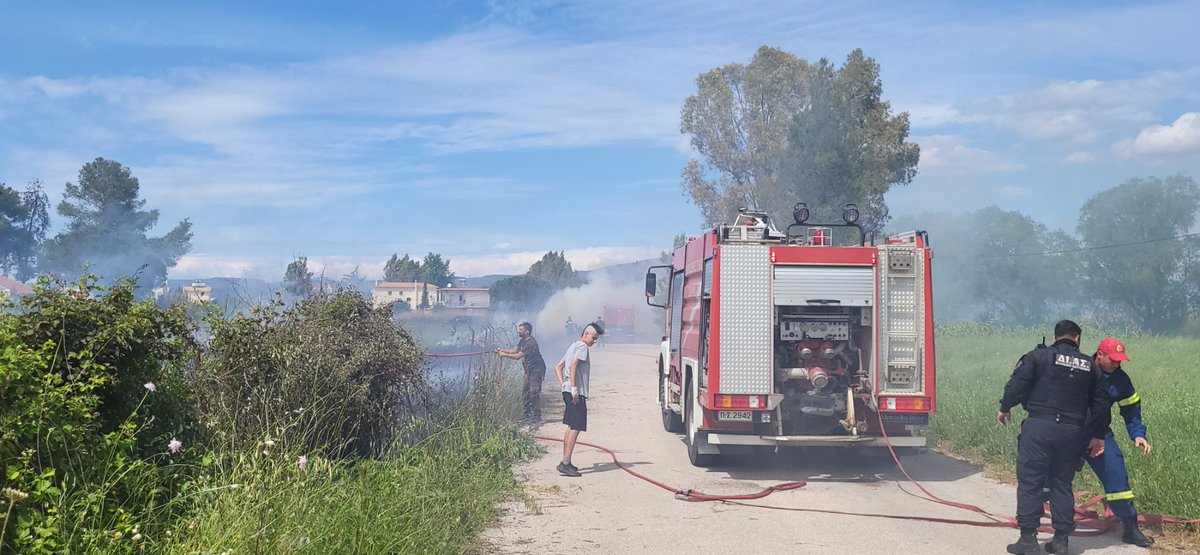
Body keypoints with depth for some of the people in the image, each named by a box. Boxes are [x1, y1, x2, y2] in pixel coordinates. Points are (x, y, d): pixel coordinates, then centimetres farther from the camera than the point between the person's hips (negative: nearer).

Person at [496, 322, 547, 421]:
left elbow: (518, 356, -23)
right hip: (529, 369, 10)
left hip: (536, 369, -10)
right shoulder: (523, 341, 10)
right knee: (526, 391, 11)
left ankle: (537, 416, -10)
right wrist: (501, 350, 1)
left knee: (534, 392, -13)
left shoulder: (531, 343, -22)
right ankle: (527, 414, 17)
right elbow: (514, 351, 12)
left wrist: (505, 355, -17)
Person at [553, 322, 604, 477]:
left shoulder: (573, 346, 22)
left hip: (568, 392, 10)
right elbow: (573, 366, -21)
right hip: (577, 393, -10)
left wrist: (564, 385, 14)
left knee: (571, 427, 14)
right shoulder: (582, 347, -8)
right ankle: (565, 463, -15)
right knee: (576, 427, -11)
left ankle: (565, 462, 17)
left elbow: (558, 368, 23)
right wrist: (574, 389, -24)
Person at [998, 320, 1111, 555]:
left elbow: (1017, 383, -6)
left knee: (1029, 482, 0)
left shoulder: (1039, 356, 2)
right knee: (1062, 484, 14)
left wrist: (1004, 408, 9)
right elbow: (1100, 403, 16)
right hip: (1072, 432, 4)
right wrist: (1099, 435, 25)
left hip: (1039, 427, -4)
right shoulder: (1089, 365, 13)